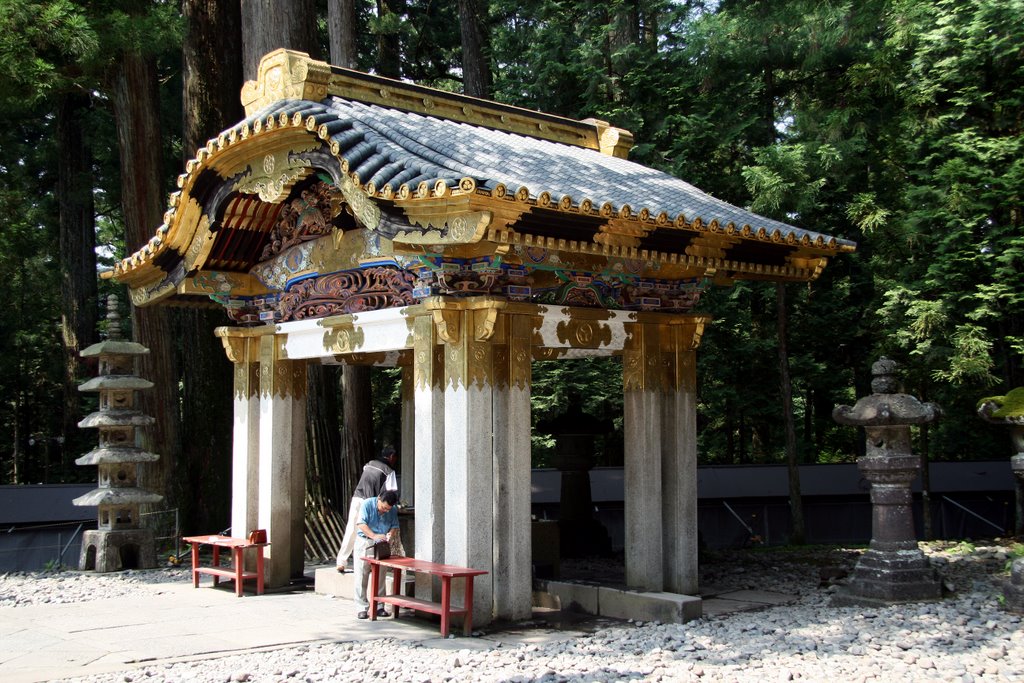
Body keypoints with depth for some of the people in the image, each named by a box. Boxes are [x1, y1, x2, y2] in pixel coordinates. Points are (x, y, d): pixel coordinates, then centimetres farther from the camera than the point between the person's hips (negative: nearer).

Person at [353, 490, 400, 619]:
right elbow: (361, 524, -20)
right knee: (361, 577, -2)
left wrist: (390, 533, -17)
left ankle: (378, 606, 14)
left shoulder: (393, 510, 0)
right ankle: (361, 608, 3)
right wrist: (374, 536, -33)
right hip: (364, 543, -3)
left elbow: (395, 526, 7)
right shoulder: (367, 504, -13)